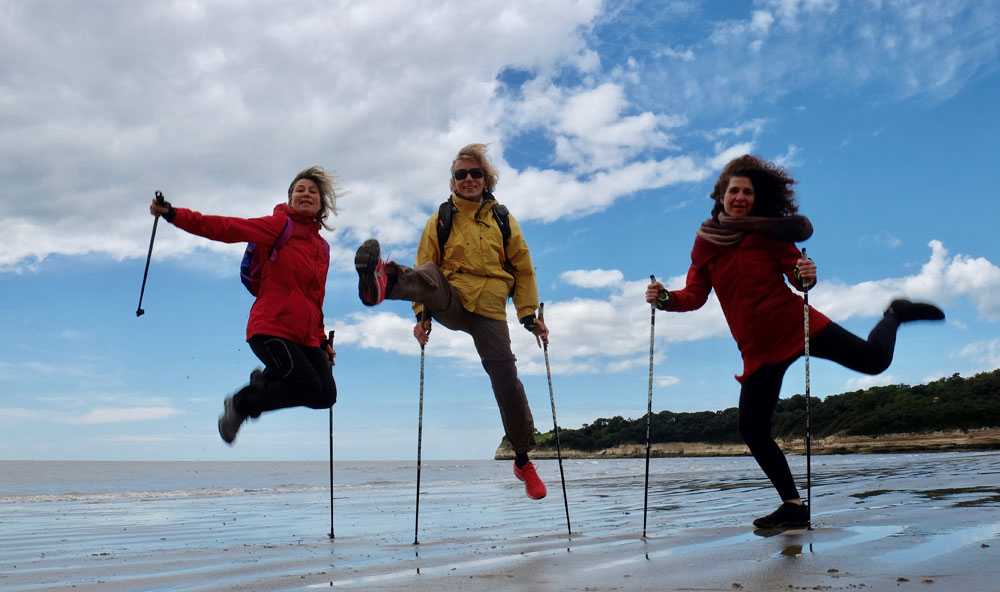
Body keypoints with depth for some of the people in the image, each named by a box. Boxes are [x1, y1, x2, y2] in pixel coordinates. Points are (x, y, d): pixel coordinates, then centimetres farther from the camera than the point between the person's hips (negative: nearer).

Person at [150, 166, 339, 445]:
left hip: (306, 337, 6)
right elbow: (230, 228, -12)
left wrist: (322, 340, 24)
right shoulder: (281, 225, 0)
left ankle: (266, 380, 20)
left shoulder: (322, 246, 17)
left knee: (326, 396, -8)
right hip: (272, 327, -6)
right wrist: (174, 214, -22)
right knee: (308, 387, -20)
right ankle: (239, 405, 5)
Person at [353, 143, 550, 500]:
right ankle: (380, 283, -66)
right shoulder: (440, 220, 7)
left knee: (507, 384, -4)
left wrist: (530, 316, 4)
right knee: (428, 273, -32)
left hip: (489, 312, 0)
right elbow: (426, 270, 7)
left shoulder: (503, 220, 8)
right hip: (450, 303, 0)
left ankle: (523, 460, 15)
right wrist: (422, 316, -4)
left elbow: (523, 270, 11)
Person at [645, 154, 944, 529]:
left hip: (795, 326, -2)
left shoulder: (769, 229, -2)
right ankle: (793, 506, 12)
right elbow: (695, 295, 3)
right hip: (758, 348, 3)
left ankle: (895, 315, 25)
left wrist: (807, 278, -26)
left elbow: (797, 278, -4)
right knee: (751, 430, -3)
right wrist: (664, 299, -15)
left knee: (874, 358, -12)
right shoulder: (705, 240, 4)